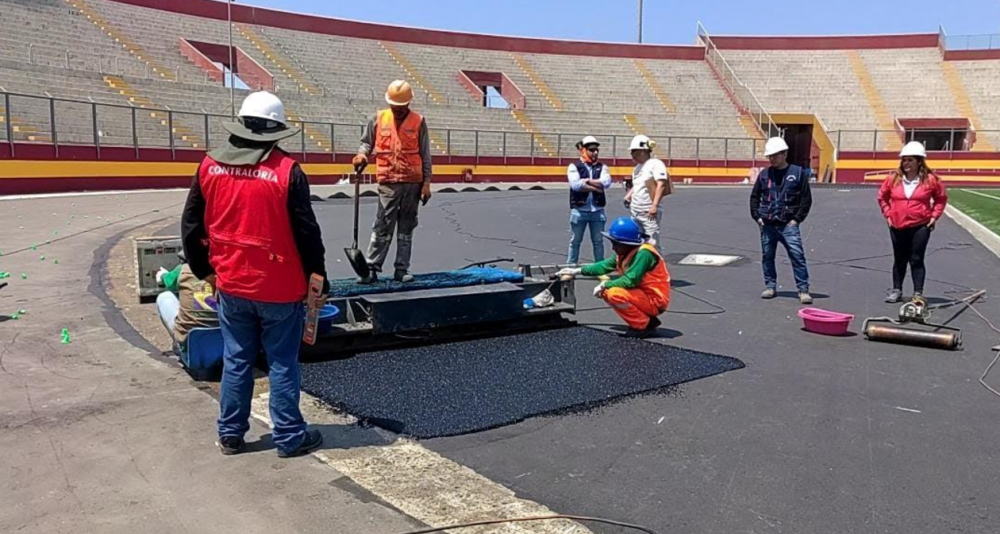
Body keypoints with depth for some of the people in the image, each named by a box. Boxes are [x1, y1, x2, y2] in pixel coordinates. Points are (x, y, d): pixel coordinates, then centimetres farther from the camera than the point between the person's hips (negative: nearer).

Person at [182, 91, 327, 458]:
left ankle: (230, 434, 27)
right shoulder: (287, 171, -14)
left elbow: (191, 226, 7)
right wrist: (318, 279, 0)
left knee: (235, 362, 16)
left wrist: (204, 269, 20)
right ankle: (290, 437, 18)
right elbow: (307, 233, -11)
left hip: (231, 285, 4)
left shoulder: (210, 166, 0)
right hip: (280, 288, -4)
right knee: (282, 364, 8)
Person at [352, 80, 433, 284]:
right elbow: (367, 142, 14)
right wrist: (362, 154, -9)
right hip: (388, 183, 0)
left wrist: (426, 182, 0)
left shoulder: (418, 122, 3)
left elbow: (425, 155, 4)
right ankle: (372, 268, 1)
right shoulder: (379, 119, 5)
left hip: (412, 183, 1)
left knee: (406, 228, 7)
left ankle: (401, 269, 13)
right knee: (382, 228, -3)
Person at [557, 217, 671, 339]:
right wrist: (577, 271, 5)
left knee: (615, 294, -26)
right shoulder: (626, 252, 3)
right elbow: (606, 265, 8)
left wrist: (604, 285, -17)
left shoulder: (643, 253, -24)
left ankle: (645, 326, -9)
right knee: (606, 291, 6)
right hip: (643, 294, 9)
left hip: (656, 301, -9)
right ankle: (646, 320, 8)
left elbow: (630, 280, -27)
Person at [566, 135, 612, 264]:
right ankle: (571, 266, 16)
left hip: (597, 210, 3)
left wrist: (587, 181, -10)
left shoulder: (602, 167, 10)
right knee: (575, 241, 7)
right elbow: (575, 185, -16)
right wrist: (596, 187, -11)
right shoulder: (574, 166, 0)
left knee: (598, 241, 10)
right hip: (579, 210, -3)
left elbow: (606, 182, -9)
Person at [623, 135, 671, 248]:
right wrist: (628, 196, 12)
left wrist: (654, 205, -24)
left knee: (652, 243, -9)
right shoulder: (637, 167, 16)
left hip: (649, 211, -9)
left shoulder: (655, 163, -10)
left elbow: (661, 185, -17)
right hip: (635, 211, 9)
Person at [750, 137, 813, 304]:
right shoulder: (764, 174, 8)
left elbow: (806, 198, 2)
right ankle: (770, 286, 23)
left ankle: (803, 289, -4)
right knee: (768, 256, 10)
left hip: (788, 224, -3)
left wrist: (797, 219, -4)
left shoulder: (797, 173, 0)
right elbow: (754, 197, 16)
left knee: (797, 255, -9)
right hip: (767, 224, 3)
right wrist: (757, 216, 5)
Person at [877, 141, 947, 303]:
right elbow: (882, 197, 15)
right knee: (899, 260, 12)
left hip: (920, 227, -2)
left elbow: (941, 198, 9)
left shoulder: (930, 179, -4)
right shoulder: (893, 178, 0)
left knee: (916, 260, -2)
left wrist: (934, 216, 1)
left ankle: (918, 293, 4)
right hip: (897, 226, 3)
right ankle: (896, 290, 23)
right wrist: (888, 214, 7)